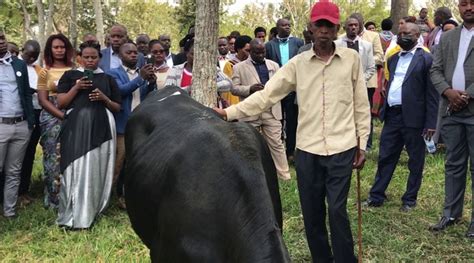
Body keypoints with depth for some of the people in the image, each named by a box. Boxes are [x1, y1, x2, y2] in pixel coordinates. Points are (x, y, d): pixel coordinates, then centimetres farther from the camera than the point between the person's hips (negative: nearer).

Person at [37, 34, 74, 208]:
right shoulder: (45, 72, 6)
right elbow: (43, 100, -1)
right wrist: (62, 115, -12)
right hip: (52, 119, -1)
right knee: (54, 158, 2)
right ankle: (54, 198, 12)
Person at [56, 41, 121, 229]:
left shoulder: (108, 79, 14)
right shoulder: (70, 75, 11)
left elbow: (117, 108, 13)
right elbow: (61, 103, 4)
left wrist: (104, 98, -4)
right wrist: (76, 87, -8)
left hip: (101, 128, 1)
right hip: (77, 127, -1)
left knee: (96, 170, 0)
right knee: (76, 169, -6)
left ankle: (90, 212, 9)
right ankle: (72, 215, -3)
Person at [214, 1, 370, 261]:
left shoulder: (352, 59, 1)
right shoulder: (298, 63, 2)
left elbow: (361, 105, 5)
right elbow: (266, 94, -2)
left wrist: (362, 144, 4)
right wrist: (230, 112, -12)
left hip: (342, 150, -2)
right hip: (307, 150, 2)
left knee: (337, 211, -4)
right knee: (312, 213, 10)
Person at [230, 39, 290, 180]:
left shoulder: (273, 65, 15)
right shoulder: (239, 67, 4)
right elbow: (234, 88, -2)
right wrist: (250, 89, -19)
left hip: (272, 111, 2)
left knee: (277, 144, 0)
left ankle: (284, 175, 3)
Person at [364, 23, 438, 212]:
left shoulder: (426, 59, -7)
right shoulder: (393, 59, 14)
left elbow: (432, 94, -9)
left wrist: (431, 123, -12)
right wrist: (383, 110, 13)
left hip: (413, 118, -6)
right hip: (391, 115, 6)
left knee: (415, 161, 8)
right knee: (385, 158, 10)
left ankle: (410, 199, 20)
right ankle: (376, 196, 19)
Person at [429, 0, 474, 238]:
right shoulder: (447, 37, 14)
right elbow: (436, 70, 10)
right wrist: (448, 91, -7)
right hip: (452, 111, 5)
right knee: (454, 164, 13)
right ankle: (451, 213, 22)